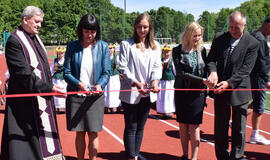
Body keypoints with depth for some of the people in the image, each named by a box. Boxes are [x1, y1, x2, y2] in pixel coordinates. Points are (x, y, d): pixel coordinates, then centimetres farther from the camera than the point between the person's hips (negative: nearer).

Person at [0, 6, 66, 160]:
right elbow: (24, 74, -22)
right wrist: (49, 88, -27)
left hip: (43, 98, 9)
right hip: (26, 100, -9)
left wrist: (50, 87, 15)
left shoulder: (37, 38, 11)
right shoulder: (14, 41, -16)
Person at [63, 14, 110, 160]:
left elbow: (106, 72, 0)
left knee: (93, 133, 1)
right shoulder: (72, 46, 2)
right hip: (76, 96, 0)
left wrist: (100, 85, -21)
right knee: (80, 133, 7)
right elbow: (66, 73, -1)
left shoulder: (103, 47, 3)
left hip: (95, 96, 0)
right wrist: (79, 84, -20)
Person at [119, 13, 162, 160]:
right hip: (130, 92, -4)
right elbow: (123, 67, -8)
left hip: (147, 93, 4)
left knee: (140, 127, 13)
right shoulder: (126, 44, -2)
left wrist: (155, 81, -17)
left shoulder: (155, 46, 11)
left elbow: (157, 66, 4)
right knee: (131, 127, 0)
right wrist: (136, 83, -22)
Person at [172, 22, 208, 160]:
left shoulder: (202, 50, 5)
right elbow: (181, 73, -12)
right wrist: (202, 80, -19)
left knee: (194, 126, -3)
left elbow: (204, 70, 11)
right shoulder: (178, 51, -4)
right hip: (182, 93, -1)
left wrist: (205, 93, 7)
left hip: (197, 93, 1)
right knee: (183, 125, 9)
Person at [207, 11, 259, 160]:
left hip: (239, 90, -3)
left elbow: (245, 69, -14)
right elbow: (211, 58, 2)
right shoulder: (219, 37, 2)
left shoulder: (252, 43, -9)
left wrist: (229, 83, -25)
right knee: (220, 127, 11)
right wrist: (213, 71, -20)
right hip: (220, 88, 3)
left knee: (239, 129, 9)